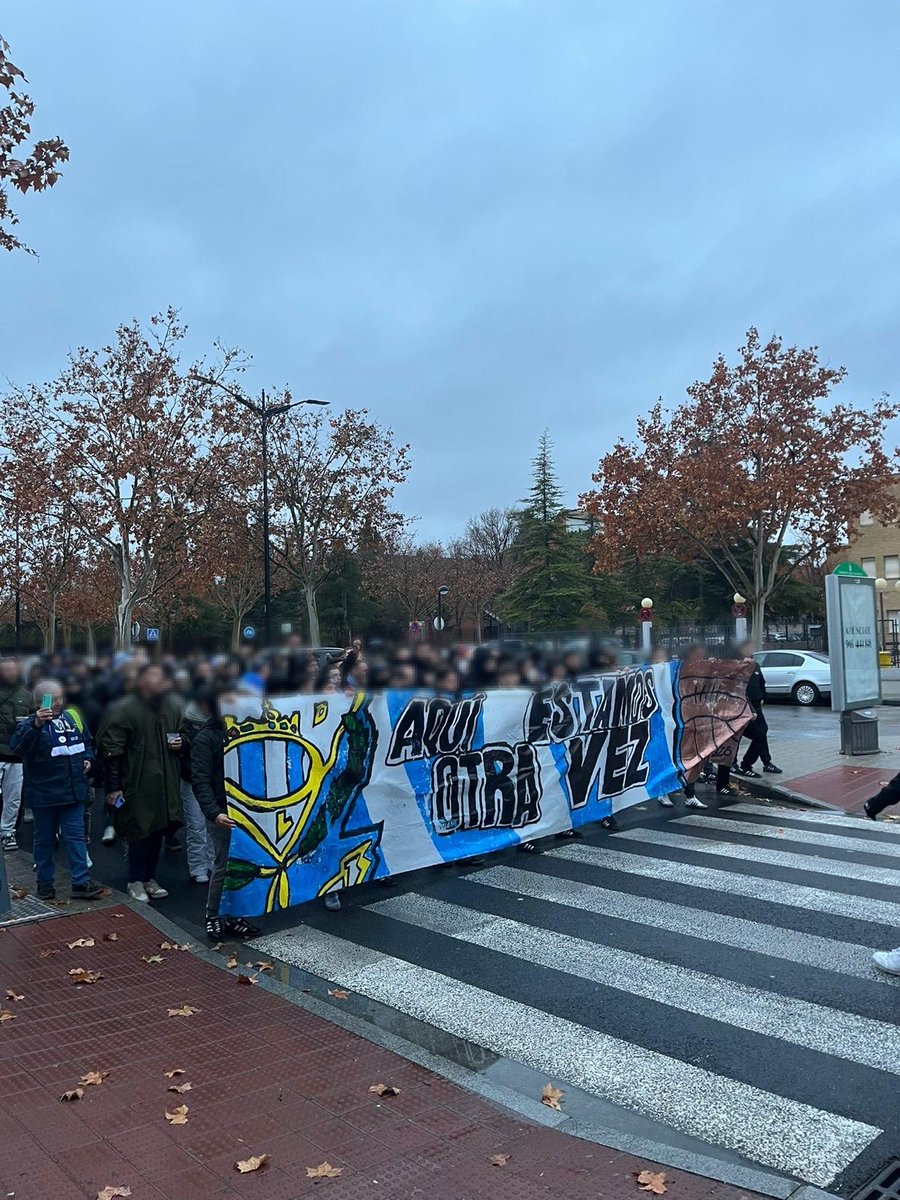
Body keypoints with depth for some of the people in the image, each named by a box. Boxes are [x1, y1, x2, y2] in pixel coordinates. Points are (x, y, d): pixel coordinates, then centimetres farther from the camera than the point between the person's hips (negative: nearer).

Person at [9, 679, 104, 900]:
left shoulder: (73, 716, 5)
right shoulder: (31, 723, -10)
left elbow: (87, 741, 21)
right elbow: (18, 745, -32)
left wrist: (87, 757, 4)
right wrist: (36, 724, -46)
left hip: (73, 790, 4)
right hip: (44, 793, -4)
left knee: (76, 836, 7)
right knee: (45, 839, 10)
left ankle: (81, 882, 11)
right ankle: (45, 882, 25)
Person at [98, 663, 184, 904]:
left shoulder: (172, 706, 7)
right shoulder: (124, 710, -11)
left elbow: (181, 733, 25)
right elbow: (111, 751, -11)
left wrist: (180, 742, 1)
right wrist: (113, 787, -13)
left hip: (166, 782, 6)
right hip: (137, 784, -6)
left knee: (158, 830, 12)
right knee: (140, 832, 2)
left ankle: (149, 878, 28)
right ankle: (135, 882, 20)